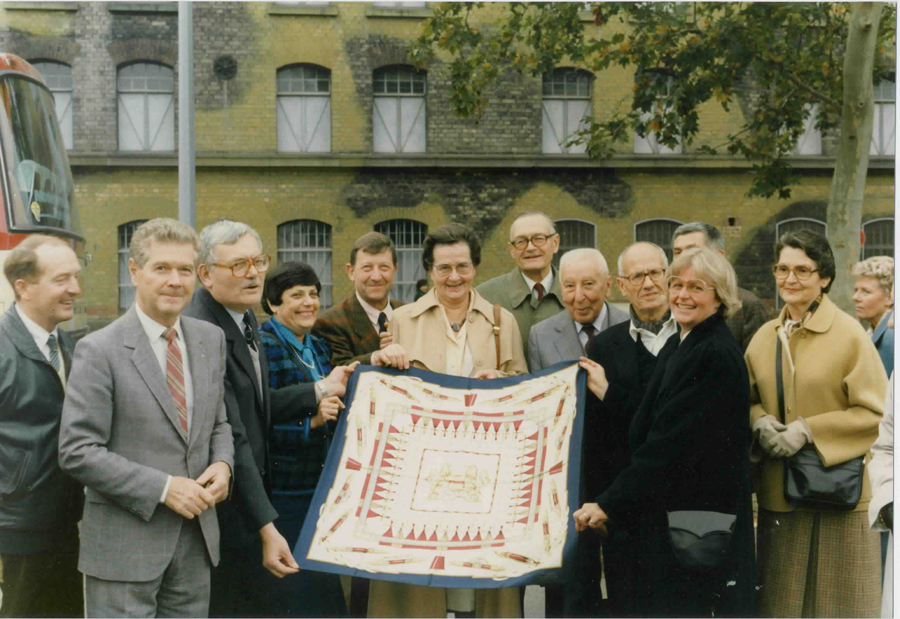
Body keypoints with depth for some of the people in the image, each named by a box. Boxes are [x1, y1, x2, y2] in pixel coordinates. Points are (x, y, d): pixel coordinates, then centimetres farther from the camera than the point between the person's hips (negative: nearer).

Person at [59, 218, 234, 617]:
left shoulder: (211, 340, 8)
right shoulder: (100, 351, -11)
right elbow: (77, 452, -14)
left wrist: (222, 464, -3)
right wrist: (162, 488, -18)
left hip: (196, 539, 6)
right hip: (125, 546, -6)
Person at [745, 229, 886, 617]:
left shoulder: (849, 334, -9)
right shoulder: (765, 336, 7)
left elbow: (875, 412, -10)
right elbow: (749, 396, 17)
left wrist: (808, 430, -15)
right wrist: (759, 421, -5)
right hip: (777, 493, 5)